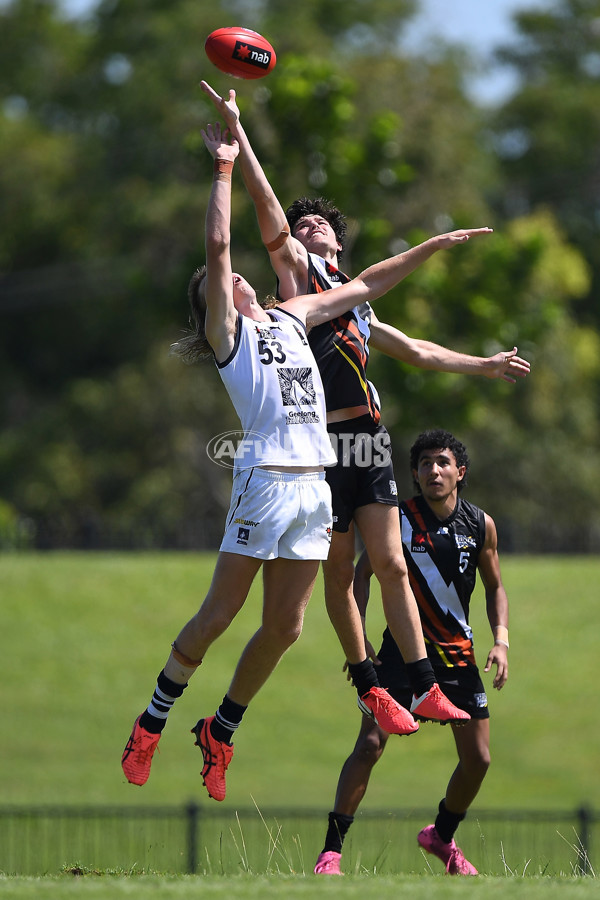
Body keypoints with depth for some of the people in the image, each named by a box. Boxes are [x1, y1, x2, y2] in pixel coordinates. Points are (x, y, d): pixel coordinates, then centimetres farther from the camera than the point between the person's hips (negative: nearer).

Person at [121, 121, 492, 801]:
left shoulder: (291, 317, 21)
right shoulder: (228, 330, 3)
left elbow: (366, 285, 27)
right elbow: (217, 243, -9)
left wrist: (433, 246, 25)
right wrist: (225, 165, -5)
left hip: (315, 483, 6)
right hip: (267, 478, -6)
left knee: (284, 626, 6)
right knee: (219, 613, -5)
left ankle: (220, 732, 19)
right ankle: (151, 724, 8)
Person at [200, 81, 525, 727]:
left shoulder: (357, 303, 26)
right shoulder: (297, 273, 8)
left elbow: (416, 352, 36)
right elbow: (266, 205, -2)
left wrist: (484, 365, 38)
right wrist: (236, 131, -8)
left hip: (370, 442, 5)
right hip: (323, 443, -5)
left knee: (390, 564, -1)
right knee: (339, 575, 1)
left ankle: (423, 688, -4)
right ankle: (367, 686, 9)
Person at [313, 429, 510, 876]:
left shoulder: (481, 525, 1)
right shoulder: (398, 519, -8)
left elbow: (495, 588, 13)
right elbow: (363, 573, 0)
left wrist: (501, 641, -2)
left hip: (458, 654, 3)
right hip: (403, 649, -3)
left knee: (478, 758, 3)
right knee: (370, 744, -17)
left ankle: (443, 837, 30)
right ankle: (331, 850, -12)